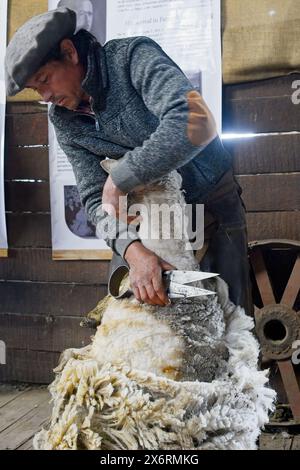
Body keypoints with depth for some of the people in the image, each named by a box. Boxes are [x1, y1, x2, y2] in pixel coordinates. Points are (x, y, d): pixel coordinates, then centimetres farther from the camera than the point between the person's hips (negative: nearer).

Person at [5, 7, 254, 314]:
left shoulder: (131, 56, -22)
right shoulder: (64, 122, -4)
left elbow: (196, 123, -39)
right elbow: (94, 197, -11)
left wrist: (118, 180, -31)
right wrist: (131, 249, -31)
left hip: (212, 200, -5)